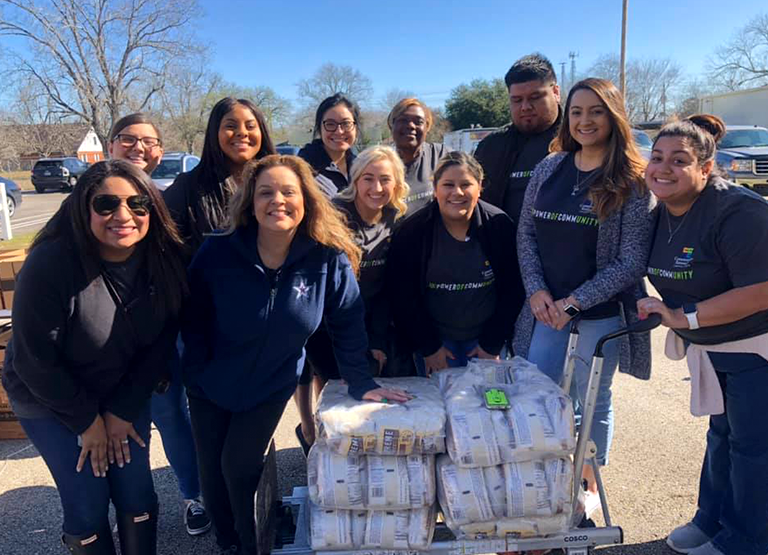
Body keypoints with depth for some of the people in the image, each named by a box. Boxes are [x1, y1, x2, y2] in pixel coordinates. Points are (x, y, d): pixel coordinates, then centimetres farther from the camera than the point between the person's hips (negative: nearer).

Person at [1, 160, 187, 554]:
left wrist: (124, 410, -6)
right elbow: (34, 361, -20)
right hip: (50, 400, -3)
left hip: (125, 392, 4)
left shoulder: (163, 258, -16)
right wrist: (87, 420, -11)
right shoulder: (50, 264, -28)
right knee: (88, 506, 1)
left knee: (137, 495, 7)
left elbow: (163, 339, -6)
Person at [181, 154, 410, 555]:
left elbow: (347, 324, -9)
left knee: (238, 465, -7)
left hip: (271, 387, -1)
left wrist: (360, 382, -9)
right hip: (210, 385, 2)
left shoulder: (329, 260, -19)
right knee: (212, 471, 11)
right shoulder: (216, 254, -19)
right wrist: (198, 373, -8)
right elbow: (192, 319, -7)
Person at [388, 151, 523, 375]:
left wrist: (492, 345, -4)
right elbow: (402, 297, -9)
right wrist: (428, 347, -9)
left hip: (484, 336, 2)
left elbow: (512, 290, -4)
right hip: (434, 338, -1)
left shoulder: (499, 226, -9)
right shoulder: (412, 232, -12)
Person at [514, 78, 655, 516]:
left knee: (592, 399, 11)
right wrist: (537, 291, -7)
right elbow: (526, 233, 6)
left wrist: (575, 302, -15)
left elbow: (631, 261, -11)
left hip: (601, 311, -3)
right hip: (546, 307, 4)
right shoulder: (549, 169, 3)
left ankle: (590, 486, 33)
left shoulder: (634, 183, -8)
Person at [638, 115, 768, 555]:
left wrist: (684, 317, -28)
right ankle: (712, 520, 39)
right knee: (721, 434, 21)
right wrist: (662, 308, -5)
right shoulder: (663, 213, -2)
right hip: (712, 348, 8)